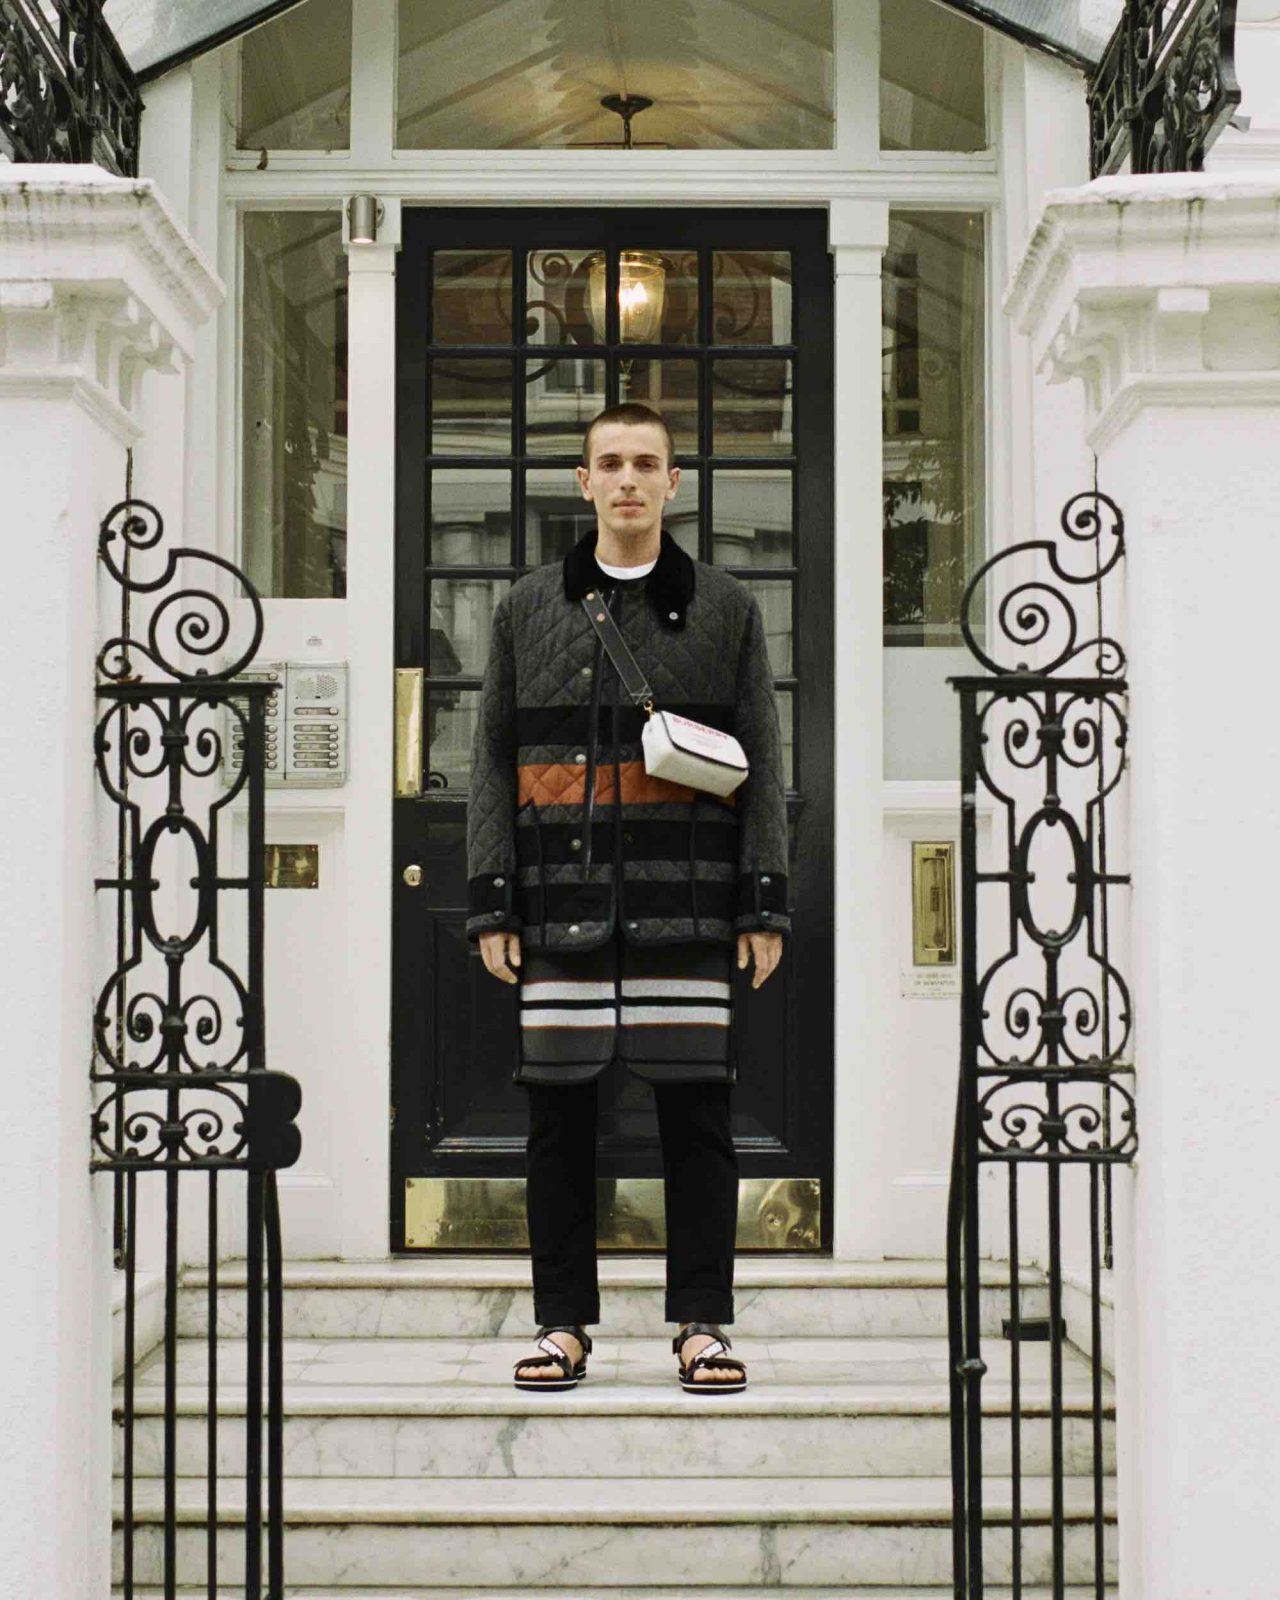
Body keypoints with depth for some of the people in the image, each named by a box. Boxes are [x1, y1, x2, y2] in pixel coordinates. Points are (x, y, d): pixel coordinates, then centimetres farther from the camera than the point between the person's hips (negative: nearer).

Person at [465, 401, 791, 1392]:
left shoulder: (726, 608, 9)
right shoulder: (528, 611, 11)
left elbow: (762, 764, 7)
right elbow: (494, 763, 10)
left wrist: (764, 902, 0)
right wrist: (492, 903, 2)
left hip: (686, 904, -1)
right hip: (563, 905, 1)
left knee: (697, 1111, 0)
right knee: (559, 1114, 3)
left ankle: (703, 1325, 10)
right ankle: (565, 1325, 14)